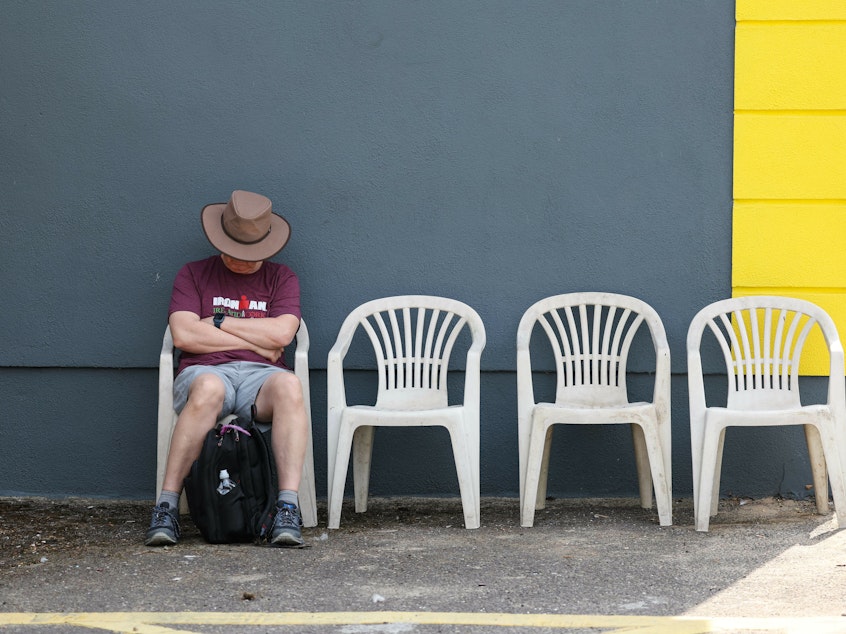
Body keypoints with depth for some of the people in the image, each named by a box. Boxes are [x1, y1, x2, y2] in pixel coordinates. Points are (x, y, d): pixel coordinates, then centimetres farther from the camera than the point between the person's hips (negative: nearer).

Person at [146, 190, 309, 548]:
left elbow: (281, 333, 0)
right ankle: (167, 506, -34)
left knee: (288, 386, -36)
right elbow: (184, 335, -1)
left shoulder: (282, 278, 18)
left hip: (260, 375, 1)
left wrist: (218, 322, 2)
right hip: (205, 371, -1)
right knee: (208, 389, -40)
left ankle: (288, 508, -41)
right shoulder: (194, 274, 15)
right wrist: (256, 341, 1)